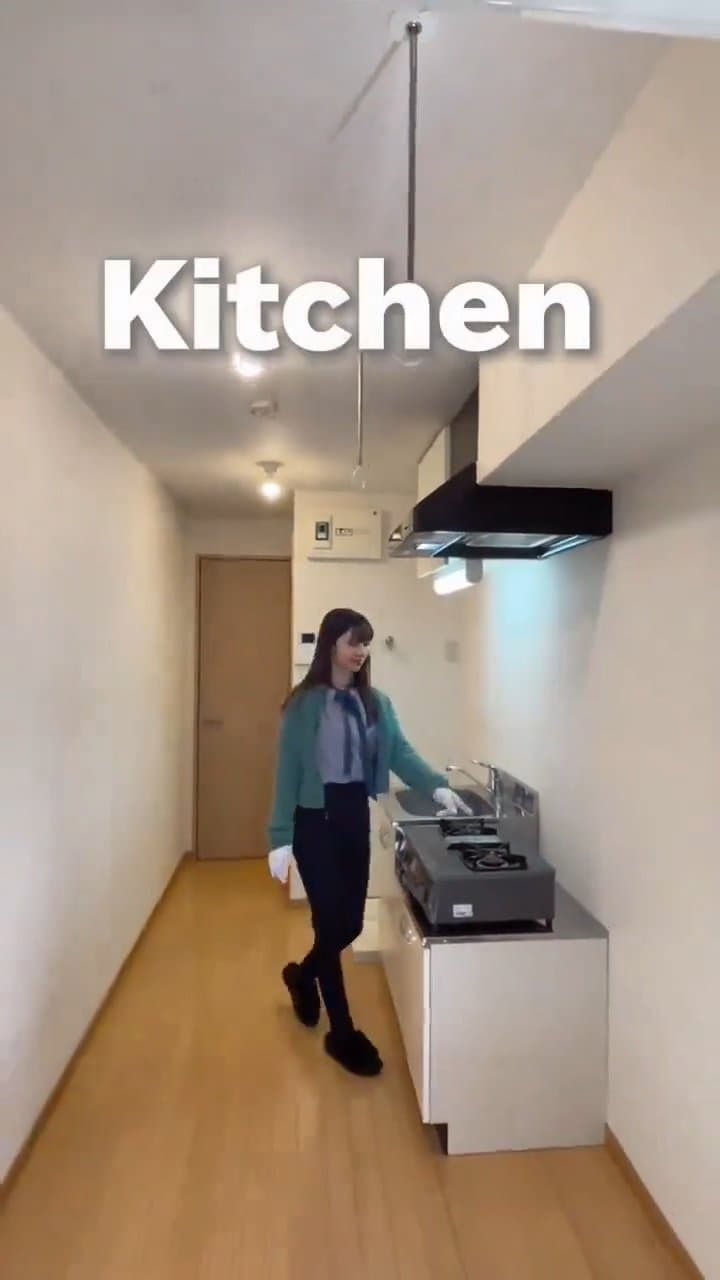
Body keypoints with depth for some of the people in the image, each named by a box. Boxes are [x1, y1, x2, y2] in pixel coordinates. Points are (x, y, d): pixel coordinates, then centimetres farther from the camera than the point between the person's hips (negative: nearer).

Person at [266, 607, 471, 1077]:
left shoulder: (377, 702, 4)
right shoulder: (305, 704, -10)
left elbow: (401, 752, -6)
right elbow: (288, 772, -10)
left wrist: (438, 786, -24)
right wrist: (280, 839, -12)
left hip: (356, 816, 6)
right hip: (315, 819, -5)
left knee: (352, 922, 13)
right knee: (332, 923, 1)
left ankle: (302, 975, 44)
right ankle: (343, 1033, 20)